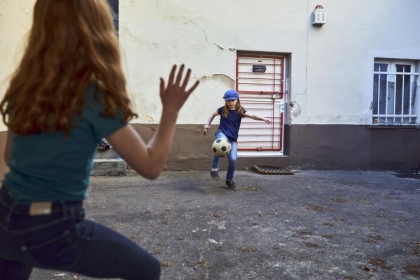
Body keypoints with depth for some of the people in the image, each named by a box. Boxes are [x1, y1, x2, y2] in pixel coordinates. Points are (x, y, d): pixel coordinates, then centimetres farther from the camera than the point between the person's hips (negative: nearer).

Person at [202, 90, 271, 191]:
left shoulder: (240, 111, 1)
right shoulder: (222, 110, 1)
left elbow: (253, 116, -10)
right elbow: (213, 115, 18)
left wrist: (264, 119, -24)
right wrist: (207, 126, 14)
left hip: (233, 138, 2)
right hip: (222, 133, -2)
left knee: (233, 160, -4)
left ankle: (229, 180, 19)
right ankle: (214, 169, -25)